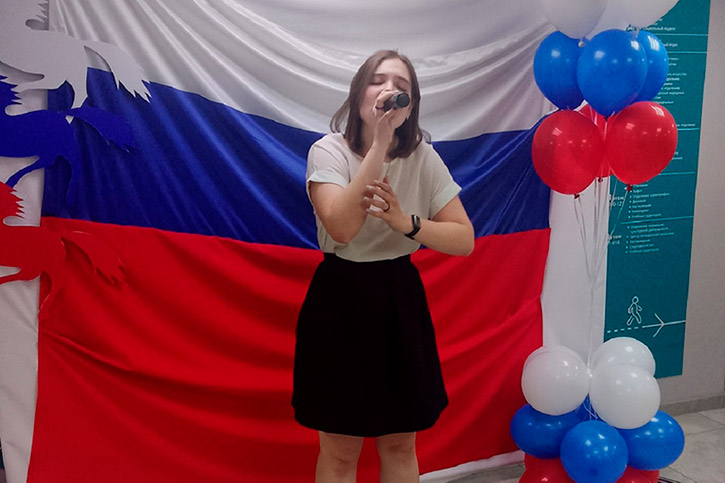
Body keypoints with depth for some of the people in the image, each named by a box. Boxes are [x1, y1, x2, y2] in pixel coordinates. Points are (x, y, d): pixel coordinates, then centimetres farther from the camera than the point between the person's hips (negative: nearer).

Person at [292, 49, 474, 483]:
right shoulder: (329, 151, -11)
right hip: (340, 303, -3)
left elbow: (465, 240, -5)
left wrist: (407, 223, -22)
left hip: (401, 303, 3)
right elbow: (341, 228, -28)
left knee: (401, 445, 15)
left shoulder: (424, 158, -3)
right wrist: (379, 144, -29)